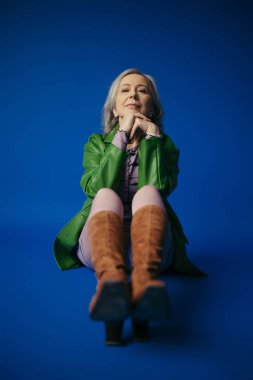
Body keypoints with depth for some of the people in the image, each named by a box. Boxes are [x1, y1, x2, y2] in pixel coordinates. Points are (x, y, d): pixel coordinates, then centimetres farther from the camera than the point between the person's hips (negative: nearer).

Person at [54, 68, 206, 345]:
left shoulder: (165, 145, 16)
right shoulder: (97, 143, 17)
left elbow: (159, 188, -7)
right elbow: (96, 187, -6)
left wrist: (151, 135, -5)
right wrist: (122, 135, -7)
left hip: (148, 241, 0)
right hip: (99, 241, 1)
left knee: (147, 193, -31)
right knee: (107, 196, -32)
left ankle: (145, 280, -61)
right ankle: (111, 281, -63)